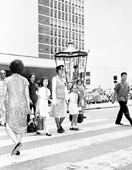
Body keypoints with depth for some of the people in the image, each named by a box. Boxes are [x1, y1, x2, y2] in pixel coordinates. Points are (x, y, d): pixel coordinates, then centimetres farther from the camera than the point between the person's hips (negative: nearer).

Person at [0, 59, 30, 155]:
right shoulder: (24, 80, 2)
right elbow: (27, 95, -1)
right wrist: (28, 107, 5)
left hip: (12, 106, -3)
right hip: (22, 106, 3)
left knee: (9, 127, 6)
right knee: (20, 127, 13)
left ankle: (17, 143, -18)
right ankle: (17, 149, 11)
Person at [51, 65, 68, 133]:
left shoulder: (64, 79, 12)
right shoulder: (55, 78, -7)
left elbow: (65, 90, 13)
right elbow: (53, 90, -10)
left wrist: (66, 98, 2)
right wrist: (54, 100, -15)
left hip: (63, 99, 6)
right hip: (57, 99, -6)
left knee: (64, 114, 7)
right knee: (57, 114, 3)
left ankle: (59, 124, 31)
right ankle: (58, 128, 18)